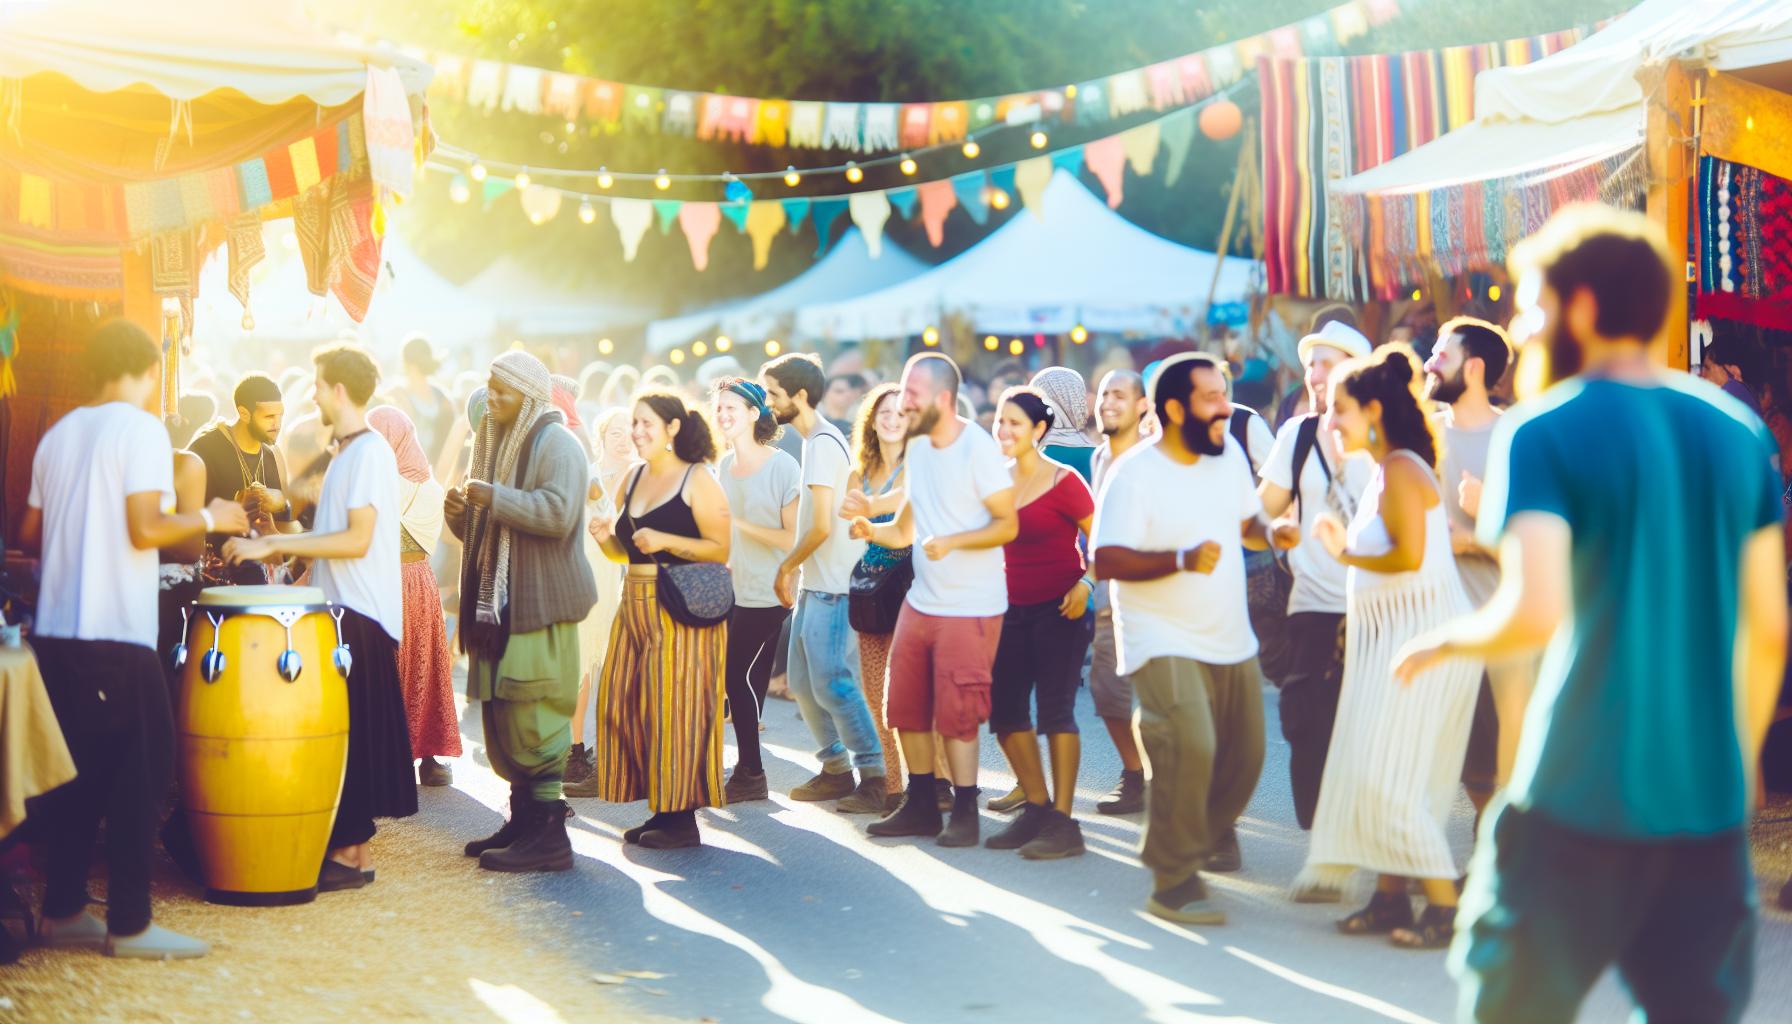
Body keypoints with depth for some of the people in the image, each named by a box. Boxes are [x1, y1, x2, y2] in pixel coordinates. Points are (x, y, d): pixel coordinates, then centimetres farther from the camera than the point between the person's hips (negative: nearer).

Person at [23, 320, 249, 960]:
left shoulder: (59, 434, 12)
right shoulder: (141, 430, -9)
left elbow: (30, 535, 15)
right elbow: (145, 529, -17)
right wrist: (209, 518, -3)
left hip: (55, 631, 7)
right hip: (116, 637, -7)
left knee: (79, 773, 15)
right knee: (140, 773, 0)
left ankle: (62, 911, 19)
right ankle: (129, 924, 2)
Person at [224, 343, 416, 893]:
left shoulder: (370, 452, -14)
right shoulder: (346, 452, 17)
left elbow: (358, 539, -21)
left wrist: (274, 546, -20)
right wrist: (280, 541, 15)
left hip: (362, 616, -10)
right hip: (342, 610, 10)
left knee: (351, 735, -6)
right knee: (343, 733, 11)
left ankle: (353, 853, -2)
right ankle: (348, 845, 15)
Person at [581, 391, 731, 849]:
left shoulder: (697, 480, -6)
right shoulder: (633, 479, 15)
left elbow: (721, 549, -11)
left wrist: (665, 540, -19)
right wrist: (607, 539, 0)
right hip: (636, 605, 8)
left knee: (674, 707, -7)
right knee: (627, 705, 4)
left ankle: (682, 819, 0)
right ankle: (660, 810, 13)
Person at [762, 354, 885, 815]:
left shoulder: (822, 444, -16)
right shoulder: (819, 439, 15)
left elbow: (822, 526, -22)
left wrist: (787, 567, -9)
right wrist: (796, 569, 16)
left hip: (831, 588, -10)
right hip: (814, 586, 10)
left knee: (832, 684, -9)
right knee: (803, 682, 14)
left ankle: (874, 777, -4)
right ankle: (835, 770, 22)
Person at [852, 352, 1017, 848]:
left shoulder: (978, 448, -12)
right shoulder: (917, 449, 11)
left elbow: (1008, 524, -15)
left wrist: (952, 541, -27)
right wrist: (873, 531, -6)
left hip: (971, 607, -7)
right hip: (921, 599, 8)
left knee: (956, 715, -5)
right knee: (906, 709, 9)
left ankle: (965, 812, 6)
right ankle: (921, 806, 21)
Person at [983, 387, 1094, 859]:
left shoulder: (1063, 482, -9)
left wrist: (1086, 584, -20)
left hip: (1058, 608, -7)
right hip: (1011, 609, 7)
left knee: (1054, 710, -6)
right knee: (1004, 710, 6)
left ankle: (1063, 821, -2)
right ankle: (1037, 807, 20)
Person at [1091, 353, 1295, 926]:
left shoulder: (1229, 453, 7)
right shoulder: (1134, 475, -15)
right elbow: (1106, 560, -22)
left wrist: (1271, 533, -4)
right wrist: (1181, 560, -33)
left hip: (1231, 640, 7)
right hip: (1163, 641, -7)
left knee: (1244, 756, 11)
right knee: (1189, 747, -23)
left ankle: (1208, 834, 41)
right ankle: (1174, 883, -12)